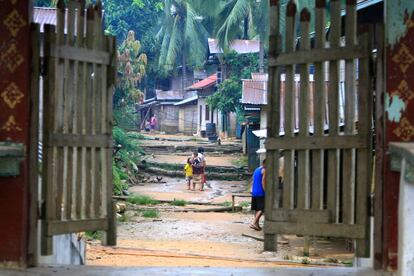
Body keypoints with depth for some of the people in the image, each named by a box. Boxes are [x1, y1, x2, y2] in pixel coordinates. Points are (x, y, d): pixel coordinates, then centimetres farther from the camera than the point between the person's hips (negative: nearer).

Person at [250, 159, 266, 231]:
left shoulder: (256, 170, 18)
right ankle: (254, 223, -19)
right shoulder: (264, 170, -8)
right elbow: (263, 182, -16)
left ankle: (257, 224, 14)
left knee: (257, 209, 12)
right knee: (261, 209, -9)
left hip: (254, 193, 9)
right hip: (261, 193, -9)